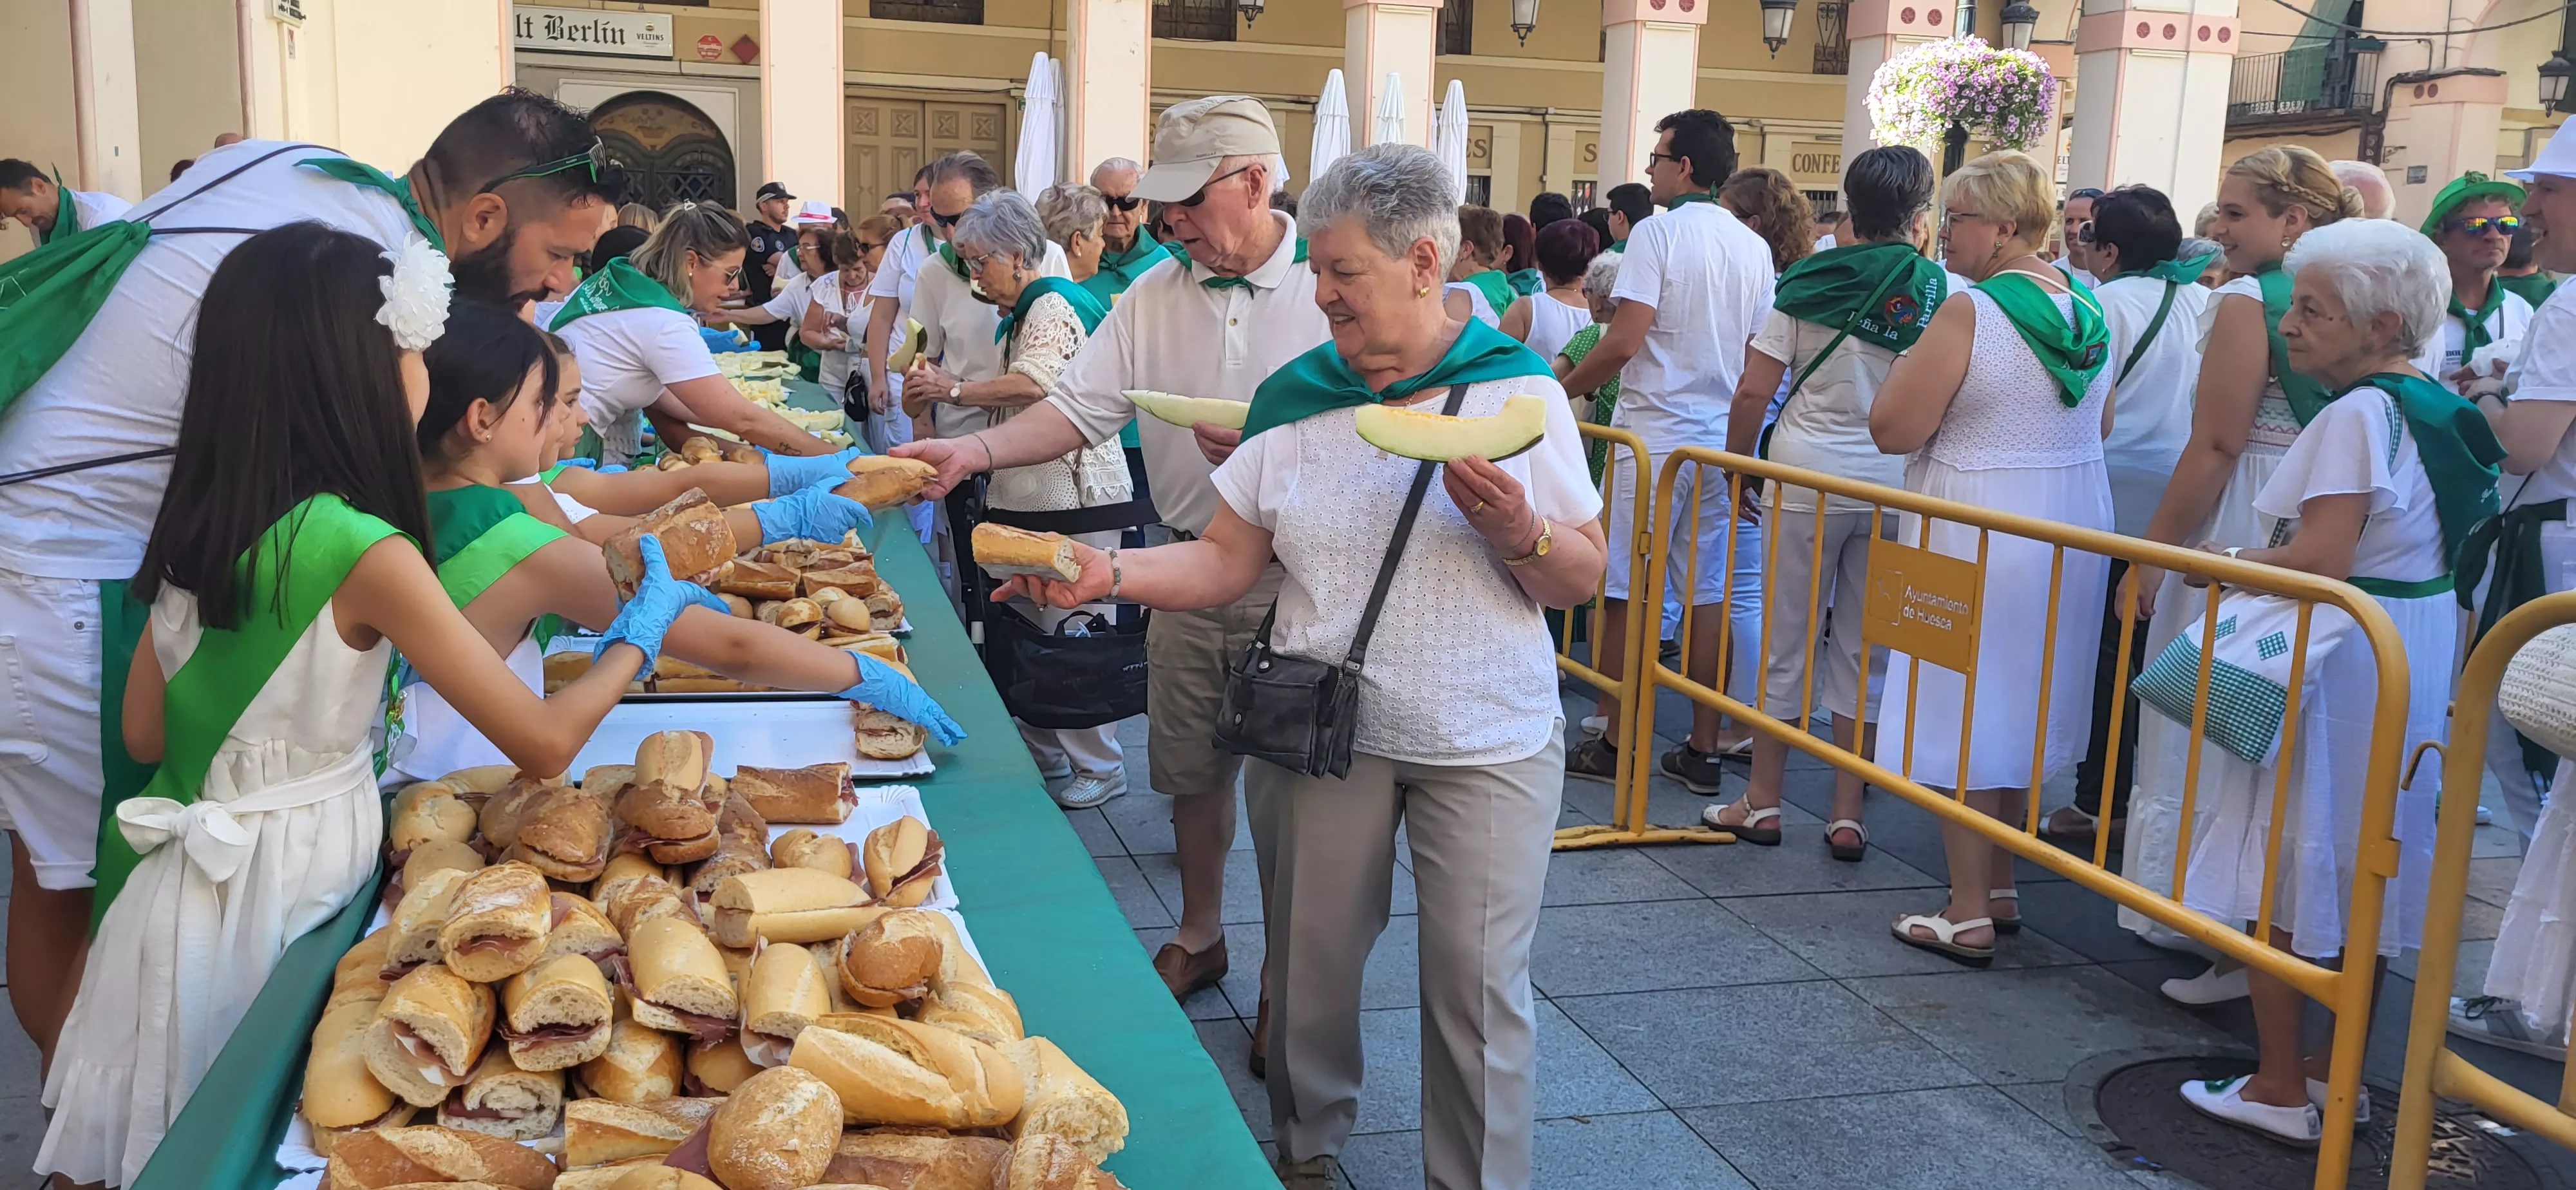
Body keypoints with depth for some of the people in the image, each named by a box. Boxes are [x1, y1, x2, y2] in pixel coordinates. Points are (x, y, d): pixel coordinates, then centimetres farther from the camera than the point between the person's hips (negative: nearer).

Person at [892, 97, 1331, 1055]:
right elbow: (1081, 408, 0)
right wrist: (976, 451, -15)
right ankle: (1199, 935, 40)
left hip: (1291, 579, -5)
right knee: (1189, 767, 17)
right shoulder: (1154, 297, 5)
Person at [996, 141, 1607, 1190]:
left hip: (1486, 742, -2)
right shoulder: (1294, 398, 3)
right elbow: (1227, 562, 2)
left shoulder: (1518, 388, -5)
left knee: (1477, 987, 2)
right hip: (1324, 727, 3)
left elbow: (1583, 580, -3)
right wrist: (1108, 574, -13)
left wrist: (1517, 531, -23)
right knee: (1311, 958, 11)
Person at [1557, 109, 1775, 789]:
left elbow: (1625, 341, -18)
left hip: (1655, 437, -6)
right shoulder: (1754, 247, 10)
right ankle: (1703, 748, 13)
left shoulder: (1659, 233, -10)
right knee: (1710, 593, 8)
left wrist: (1564, 387, -5)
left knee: (1625, 592, 2)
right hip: (1723, 440, 6)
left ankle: (1613, 743, 7)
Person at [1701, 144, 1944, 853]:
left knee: (1787, 639, 9)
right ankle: (1847, 815, 15)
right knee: (1865, 648, 9)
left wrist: (1738, 464, 8)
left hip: (1808, 475, -1)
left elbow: (1753, 391, -5)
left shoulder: (1805, 284, -3)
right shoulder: (1943, 291, -3)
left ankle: (1763, 803, 17)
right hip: (1898, 484, 1)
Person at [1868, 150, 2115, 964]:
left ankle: (1969, 915, 6)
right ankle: (2001, 888, 28)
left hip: (1978, 535, -8)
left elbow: (1894, 429, -18)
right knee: (2021, 709, 18)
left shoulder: (1971, 312, -18)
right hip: (2072, 525, 8)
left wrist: (1910, 357, -2)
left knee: (1962, 711, 1)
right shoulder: (2088, 308, 6)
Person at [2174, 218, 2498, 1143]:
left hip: (2338, 659, -9)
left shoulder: (2359, 413, -19)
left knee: (2282, 857, 2)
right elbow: (2430, 539, 16)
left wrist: (2221, 562, -12)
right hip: (2415, 664, 9)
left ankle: (2279, 1086, 9)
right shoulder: (2438, 407, 9)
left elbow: (2322, 560, -26)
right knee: (2364, 866, 16)